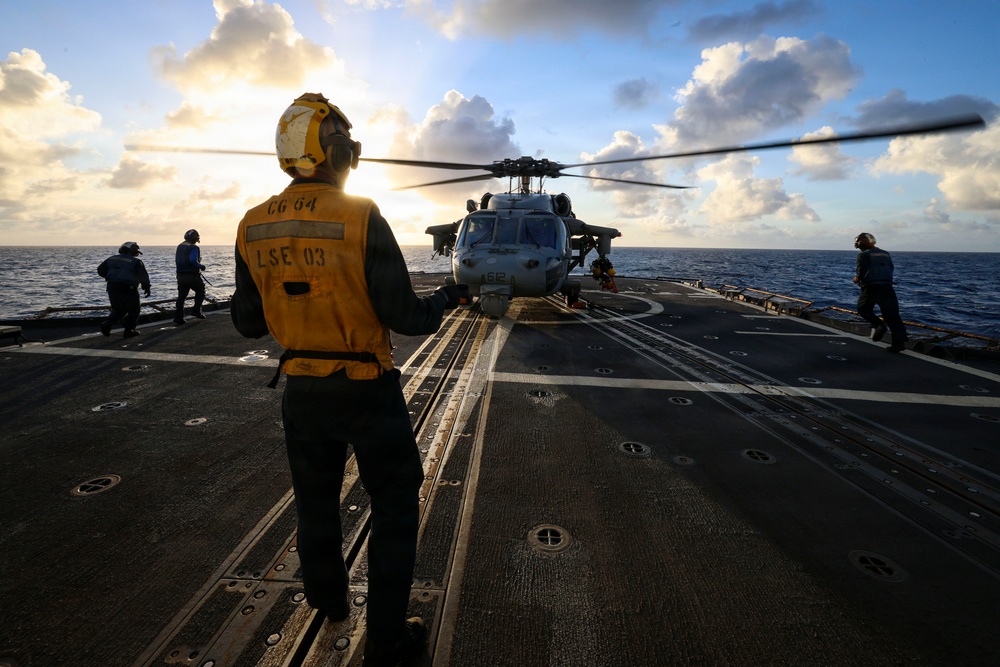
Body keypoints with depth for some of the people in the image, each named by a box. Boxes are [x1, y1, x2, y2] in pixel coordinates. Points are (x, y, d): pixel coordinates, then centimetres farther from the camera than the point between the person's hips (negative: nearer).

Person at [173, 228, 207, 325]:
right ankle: (196, 311, 6)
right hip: (192, 276, -6)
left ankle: (178, 318, 5)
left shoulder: (179, 247, 11)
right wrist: (201, 266, -12)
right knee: (200, 292, 15)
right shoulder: (194, 248, -13)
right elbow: (193, 260, -26)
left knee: (181, 296, 8)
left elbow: (178, 261, 18)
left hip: (180, 276, 6)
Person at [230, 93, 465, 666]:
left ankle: (328, 600, 50)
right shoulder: (362, 218, -18)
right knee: (395, 506, 13)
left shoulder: (254, 227, -2)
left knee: (316, 500, 25)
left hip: (302, 389, 6)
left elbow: (249, 323, 4)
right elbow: (406, 318, -17)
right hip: (367, 391, -5)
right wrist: (449, 297, 2)